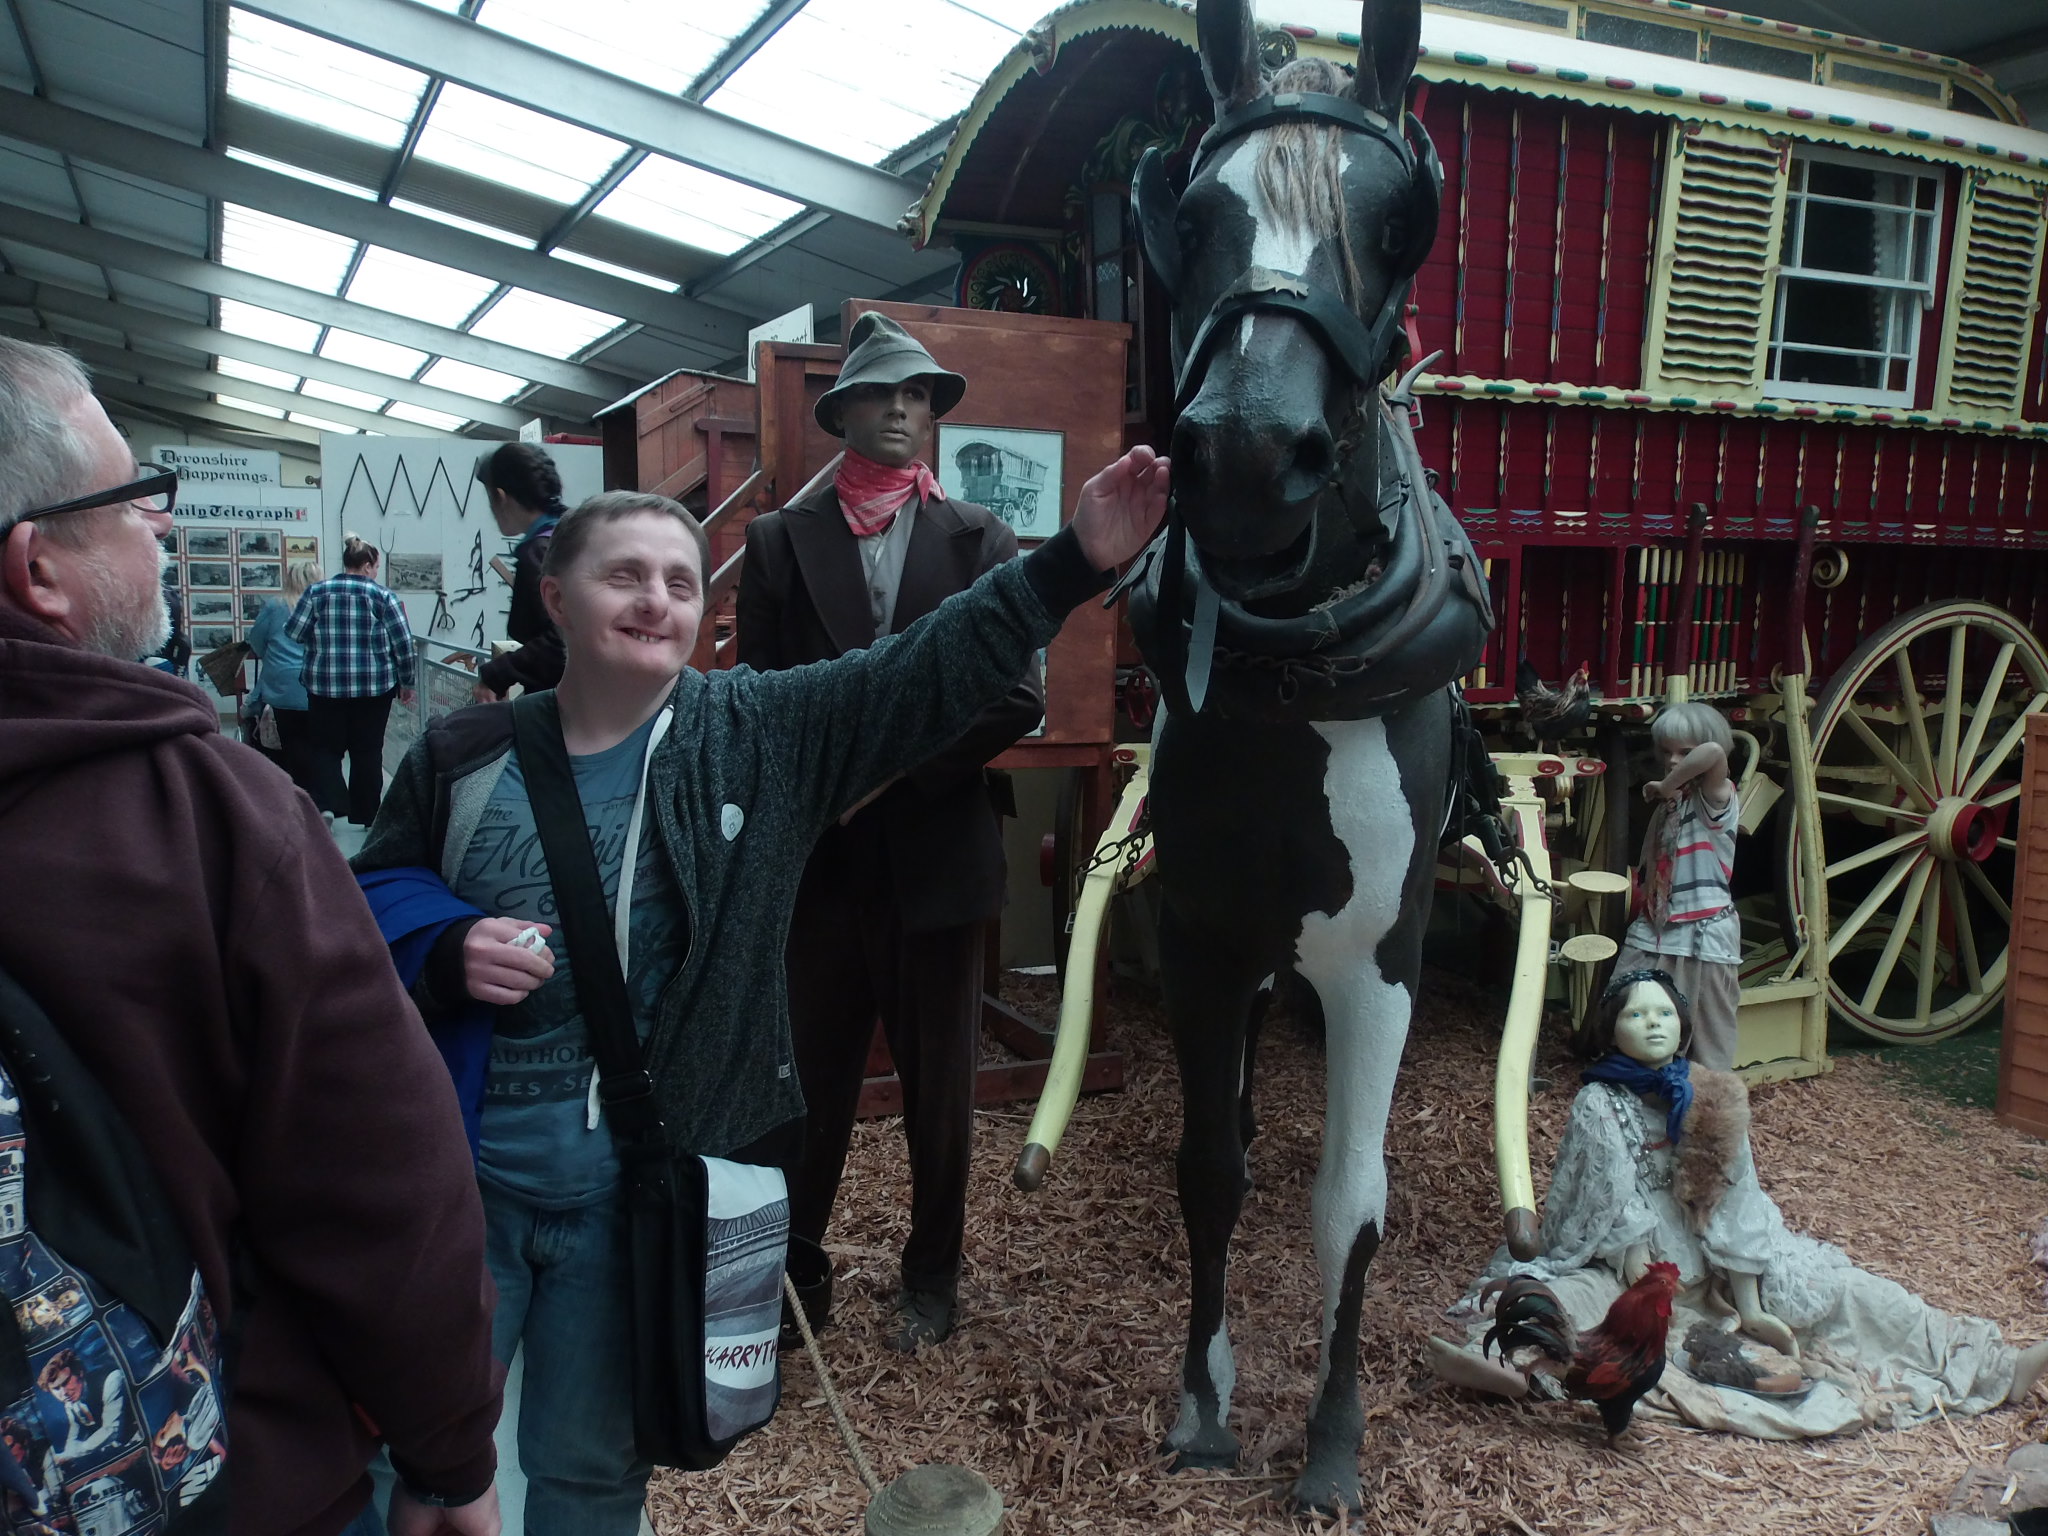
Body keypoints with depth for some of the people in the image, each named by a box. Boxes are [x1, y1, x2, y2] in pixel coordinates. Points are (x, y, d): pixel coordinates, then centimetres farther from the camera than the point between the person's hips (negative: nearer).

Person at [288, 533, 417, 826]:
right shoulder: (382, 595, -3)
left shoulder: (317, 592, 1)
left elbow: (292, 633, -1)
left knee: (326, 748, 11)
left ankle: (327, 805, -9)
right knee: (368, 751, 9)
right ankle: (366, 815, 16)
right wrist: (406, 683, 7)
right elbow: (404, 643, -4)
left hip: (325, 684, 1)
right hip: (375, 686, -1)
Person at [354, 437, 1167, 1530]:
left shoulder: (761, 736, -5)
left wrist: (1076, 560, -24)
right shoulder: (463, 759, -2)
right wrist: (445, 959, -16)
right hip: (460, 1183, 1)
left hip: (641, 1196, 0)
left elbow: (932, 669, -14)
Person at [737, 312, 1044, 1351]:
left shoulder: (980, 539, 3)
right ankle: (794, 1273, 28)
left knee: (939, 1085, 12)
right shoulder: (779, 541, 6)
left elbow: (1018, 697, -5)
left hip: (937, 854, 0)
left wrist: (901, 759, -14)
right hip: (819, 855, 1)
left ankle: (932, 1275, 31)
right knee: (807, 1081, 10)